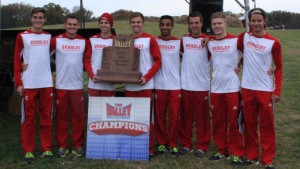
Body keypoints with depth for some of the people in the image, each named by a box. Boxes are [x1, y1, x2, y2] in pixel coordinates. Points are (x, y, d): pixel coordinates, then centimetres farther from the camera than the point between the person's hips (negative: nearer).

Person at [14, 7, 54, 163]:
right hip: (29, 84, -3)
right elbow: (17, 60, 0)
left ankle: (47, 148, 15)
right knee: (29, 117, 2)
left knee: (46, 116, 7)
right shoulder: (22, 36, 1)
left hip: (47, 83, 3)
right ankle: (28, 150, 10)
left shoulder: (49, 37, 10)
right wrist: (18, 83, -6)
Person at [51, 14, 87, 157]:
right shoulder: (56, 40, -1)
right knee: (61, 116, 5)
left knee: (78, 116, 4)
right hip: (61, 85, -1)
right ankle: (62, 145, 16)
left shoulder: (84, 42, 4)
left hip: (77, 85, 1)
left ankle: (78, 145, 15)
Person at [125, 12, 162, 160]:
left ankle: (148, 148, 7)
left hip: (145, 85, -4)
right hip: (129, 85, 4)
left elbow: (157, 61, -3)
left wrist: (146, 77, -15)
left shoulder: (150, 40, -1)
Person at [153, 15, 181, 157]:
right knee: (159, 116, 5)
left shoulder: (178, 42, 4)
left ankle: (173, 144, 16)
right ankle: (161, 143, 19)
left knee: (174, 116, 2)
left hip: (175, 85, 0)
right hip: (158, 85, 0)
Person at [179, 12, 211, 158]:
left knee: (202, 117, 4)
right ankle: (186, 144, 19)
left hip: (202, 85, -2)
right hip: (185, 85, 3)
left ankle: (201, 146, 14)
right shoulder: (184, 39, 6)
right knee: (186, 116, 8)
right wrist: (185, 59, 8)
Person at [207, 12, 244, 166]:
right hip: (216, 88, 4)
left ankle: (236, 153, 12)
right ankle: (222, 150, 23)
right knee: (218, 121, 9)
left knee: (234, 122, 1)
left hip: (232, 87, -4)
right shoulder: (209, 43, 5)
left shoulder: (235, 40, -5)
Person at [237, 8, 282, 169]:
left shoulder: (273, 43, -5)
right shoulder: (244, 37, 2)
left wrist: (277, 91, -8)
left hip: (266, 90, -2)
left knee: (267, 125, 3)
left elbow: (279, 68, -1)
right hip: (247, 88, 2)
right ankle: (251, 155, 22)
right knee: (249, 124, 10)